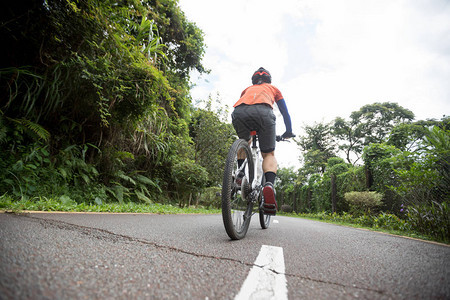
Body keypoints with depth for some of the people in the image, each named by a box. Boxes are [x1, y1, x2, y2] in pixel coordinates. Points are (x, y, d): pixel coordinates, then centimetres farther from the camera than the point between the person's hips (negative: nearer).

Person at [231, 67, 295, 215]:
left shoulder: (247, 89, 42)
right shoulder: (273, 89, 38)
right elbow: (285, 112, 37)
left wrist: (246, 131, 57)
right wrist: (288, 132, 48)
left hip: (238, 113, 2)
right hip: (263, 112, -2)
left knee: (244, 142, 31)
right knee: (269, 155, 9)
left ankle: (240, 172, 11)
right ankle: (269, 185, -19)